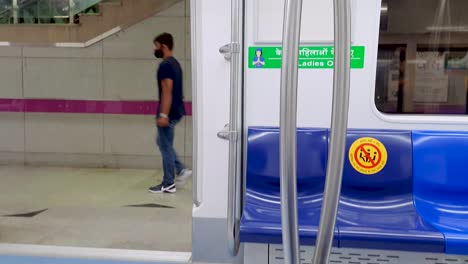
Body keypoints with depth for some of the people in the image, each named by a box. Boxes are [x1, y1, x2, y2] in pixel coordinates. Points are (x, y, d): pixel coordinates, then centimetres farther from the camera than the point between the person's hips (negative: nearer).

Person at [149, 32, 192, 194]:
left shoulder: (165, 65, -16)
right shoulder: (175, 63, 15)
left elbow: (167, 91, -23)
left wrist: (163, 115, -24)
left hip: (169, 113, -10)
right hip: (176, 111, 10)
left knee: (166, 147, -2)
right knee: (163, 143, 21)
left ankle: (168, 184, 7)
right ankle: (181, 170, 18)